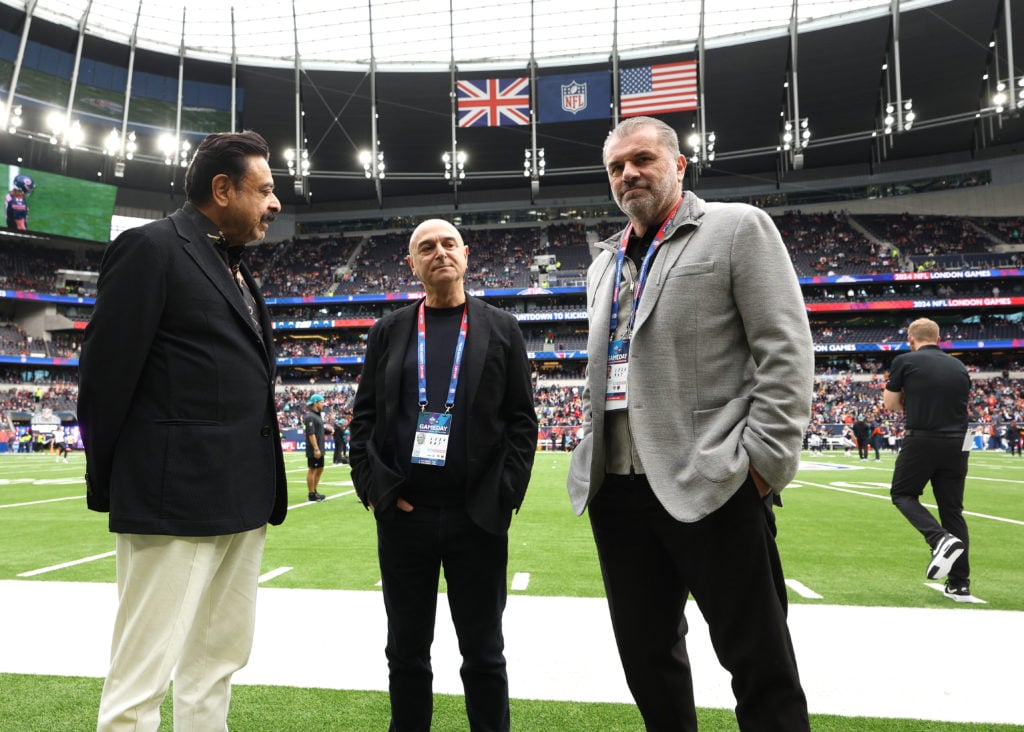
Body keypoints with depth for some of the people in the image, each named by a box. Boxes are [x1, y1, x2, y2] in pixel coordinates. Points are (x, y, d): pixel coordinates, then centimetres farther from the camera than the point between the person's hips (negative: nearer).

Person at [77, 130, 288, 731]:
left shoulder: (237, 268, 18)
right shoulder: (151, 248, -7)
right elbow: (106, 373, -9)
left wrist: (266, 484, 14)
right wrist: (109, 485, -4)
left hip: (245, 500, 9)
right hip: (175, 498, -8)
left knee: (220, 660, 17)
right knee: (143, 676, 2)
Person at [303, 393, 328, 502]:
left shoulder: (317, 415, 15)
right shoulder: (309, 416, -16)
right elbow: (311, 434, -21)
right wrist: (316, 449, -23)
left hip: (319, 449, 10)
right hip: (313, 449, -10)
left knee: (320, 469, 15)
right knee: (312, 470, -1)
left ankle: (314, 491, 25)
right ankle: (311, 494, 6)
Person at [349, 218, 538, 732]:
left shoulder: (501, 330, 5)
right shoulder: (388, 332, 9)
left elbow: (522, 419, 2)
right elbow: (363, 416, 6)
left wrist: (506, 494, -8)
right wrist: (374, 488, -6)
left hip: (477, 515, -1)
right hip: (403, 513, 2)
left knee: (483, 652, 11)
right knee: (406, 650, 14)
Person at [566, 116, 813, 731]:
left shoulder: (738, 228, 0)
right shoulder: (604, 264, 19)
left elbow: (785, 351, -8)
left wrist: (763, 460, -14)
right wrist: (594, 460, 15)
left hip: (712, 486, -6)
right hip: (617, 489, 7)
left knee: (761, 666, 4)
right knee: (645, 655, 17)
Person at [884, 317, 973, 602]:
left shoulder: (905, 361, -4)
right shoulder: (959, 366, 11)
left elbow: (890, 404, 3)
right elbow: (961, 404, 18)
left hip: (921, 441, -5)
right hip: (957, 443, 5)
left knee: (902, 494, 14)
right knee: (952, 509, 11)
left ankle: (941, 539, -12)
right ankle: (960, 584, 12)